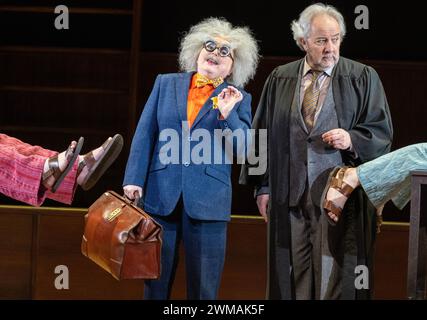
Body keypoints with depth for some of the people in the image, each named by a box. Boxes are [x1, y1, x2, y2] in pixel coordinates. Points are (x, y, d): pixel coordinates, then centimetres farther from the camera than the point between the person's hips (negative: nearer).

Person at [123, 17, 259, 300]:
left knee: (204, 289, 2)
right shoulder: (166, 83, 11)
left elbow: (246, 150, -1)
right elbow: (145, 134, 6)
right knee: (155, 283, 6)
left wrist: (227, 115, -15)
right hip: (160, 195, 1)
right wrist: (134, 179, -3)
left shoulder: (239, 99, 7)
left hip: (208, 202, -1)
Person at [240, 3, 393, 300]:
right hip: (290, 195, 2)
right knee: (292, 273, 6)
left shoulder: (363, 78, 2)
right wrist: (263, 186, 8)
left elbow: (382, 131, 3)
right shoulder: (280, 79, 8)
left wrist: (352, 140, -17)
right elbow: (263, 132, 11)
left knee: (335, 275, -3)